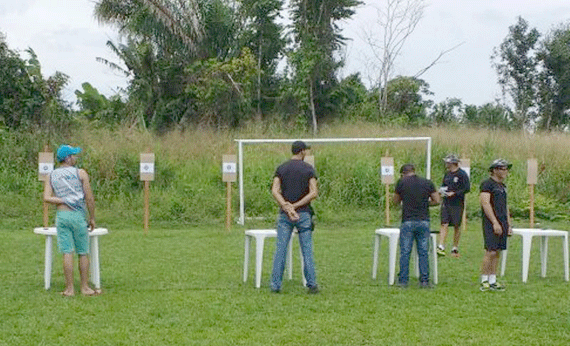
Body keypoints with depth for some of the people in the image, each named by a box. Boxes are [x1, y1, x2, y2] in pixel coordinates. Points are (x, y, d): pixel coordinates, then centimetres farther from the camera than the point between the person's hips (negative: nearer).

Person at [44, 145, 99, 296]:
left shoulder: (52, 176, 8)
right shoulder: (80, 173, -2)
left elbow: (47, 198, -4)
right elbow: (89, 198, -3)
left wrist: (63, 201, -2)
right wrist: (92, 218, 5)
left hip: (61, 215, 3)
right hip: (78, 215, -3)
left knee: (67, 252, 1)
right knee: (83, 253, 6)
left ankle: (69, 289, 0)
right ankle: (85, 287, 9)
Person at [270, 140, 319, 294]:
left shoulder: (281, 168, 4)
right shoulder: (308, 169, -1)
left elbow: (275, 191, -7)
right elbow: (314, 192, -10)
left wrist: (287, 208, -13)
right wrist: (295, 206, -10)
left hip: (284, 215, 2)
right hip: (303, 214, -1)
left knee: (280, 250, 3)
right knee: (307, 251, 4)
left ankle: (275, 285, 0)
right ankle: (312, 284, 3)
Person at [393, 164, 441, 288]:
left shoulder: (402, 183, -1)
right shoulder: (427, 183, 6)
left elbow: (396, 201, 10)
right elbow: (437, 200, 5)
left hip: (408, 222, -2)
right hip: (424, 221, 2)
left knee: (405, 253, 3)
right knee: (423, 252, 6)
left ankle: (403, 280, 4)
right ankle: (425, 281, 5)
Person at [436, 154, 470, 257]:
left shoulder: (462, 174, -6)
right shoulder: (447, 174, 14)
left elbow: (467, 188, -11)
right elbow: (443, 186, 25)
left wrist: (454, 193, -18)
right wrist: (441, 191, 2)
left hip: (457, 204, -5)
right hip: (446, 203, 5)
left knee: (457, 226, 3)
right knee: (444, 224, -5)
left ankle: (455, 249, 12)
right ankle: (441, 247, -10)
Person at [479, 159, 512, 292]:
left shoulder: (502, 186, 19)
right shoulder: (487, 184, -9)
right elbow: (485, 203, -16)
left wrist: (509, 225, 18)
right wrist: (495, 223, -20)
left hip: (502, 224, 8)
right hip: (491, 224, -8)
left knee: (497, 253, 8)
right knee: (491, 252, -11)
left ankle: (492, 281, 12)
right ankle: (484, 281, -4)